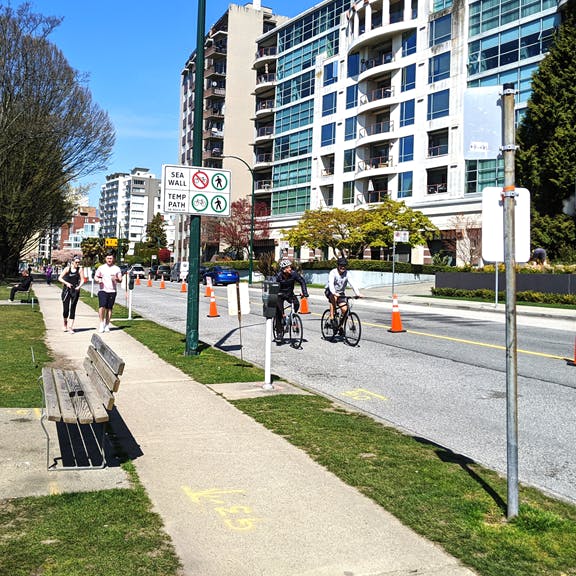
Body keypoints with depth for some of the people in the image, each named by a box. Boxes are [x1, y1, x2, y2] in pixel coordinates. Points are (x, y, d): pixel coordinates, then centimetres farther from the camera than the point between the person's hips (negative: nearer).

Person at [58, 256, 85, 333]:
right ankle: (65, 323, 26)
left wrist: (79, 286, -20)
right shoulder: (67, 269, -1)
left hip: (75, 291, 0)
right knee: (65, 309, 0)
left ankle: (70, 327, 0)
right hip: (66, 290, 0)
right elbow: (59, 278, -2)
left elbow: (82, 280, -2)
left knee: (72, 309, -2)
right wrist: (66, 283, -18)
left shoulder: (80, 269, 1)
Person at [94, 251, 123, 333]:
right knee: (102, 307, -14)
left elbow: (120, 279, 8)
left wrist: (116, 279, -14)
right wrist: (98, 280, -10)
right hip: (102, 290, -1)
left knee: (109, 308, 4)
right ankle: (102, 324, -4)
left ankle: (107, 325, 12)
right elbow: (95, 276, 12)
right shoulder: (101, 268, 8)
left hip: (112, 291, 1)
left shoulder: (117, 269, 8)